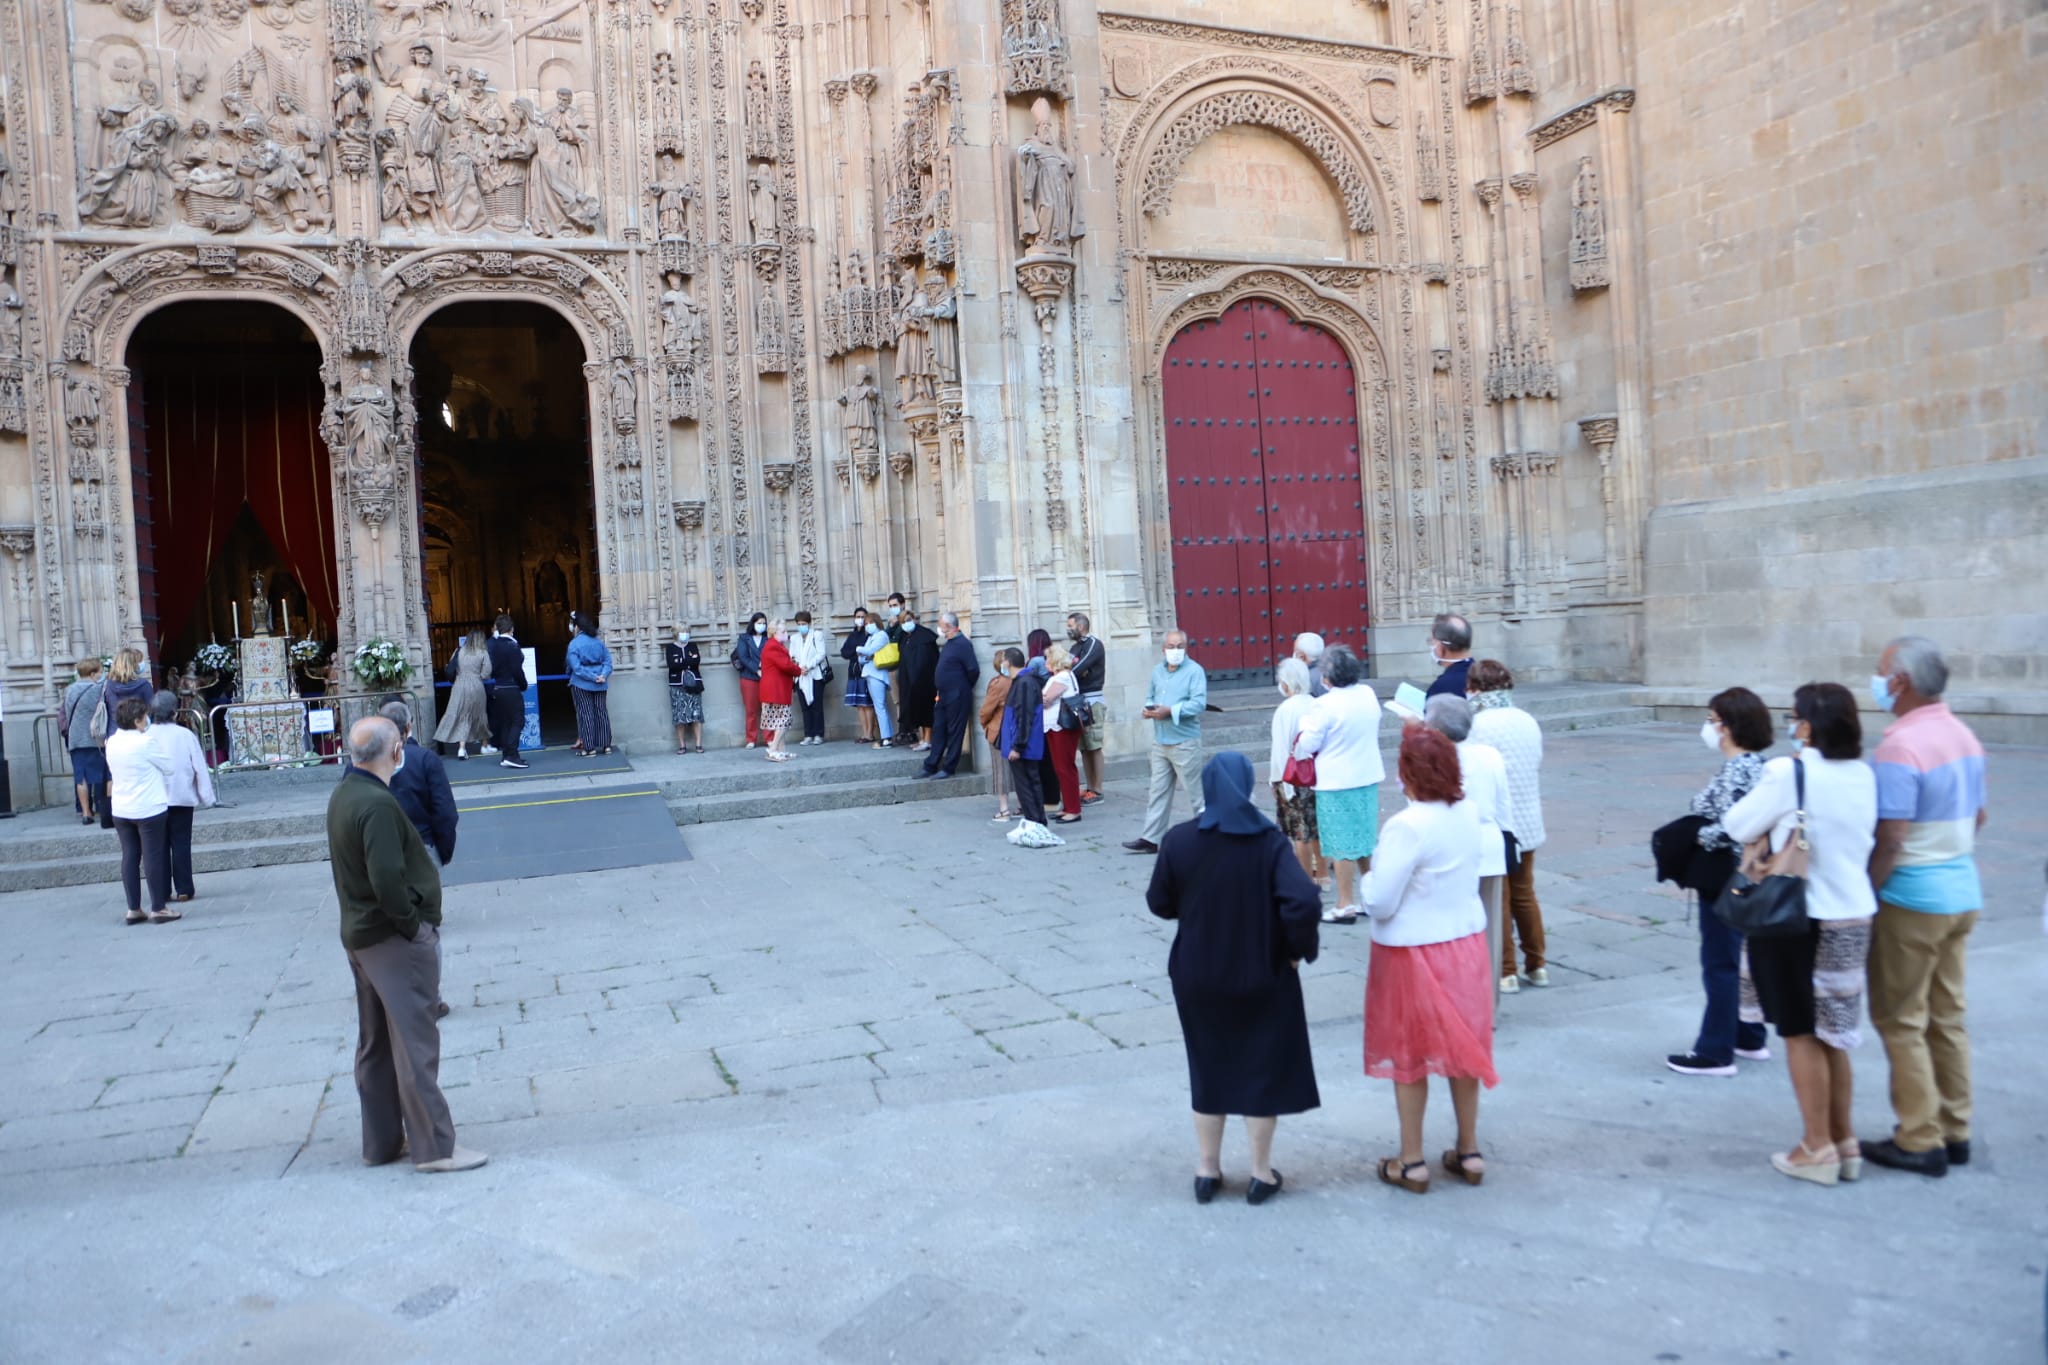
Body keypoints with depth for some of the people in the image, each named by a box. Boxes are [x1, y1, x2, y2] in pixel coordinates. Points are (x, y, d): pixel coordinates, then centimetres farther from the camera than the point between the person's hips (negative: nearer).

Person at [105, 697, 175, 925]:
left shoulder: (112, 742, 4)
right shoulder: (145, 742, -17)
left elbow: (112, 772, 14)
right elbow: (168, 767, -8)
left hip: (120, 810, 6)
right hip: (148, 809, -6)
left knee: (129, 857, 10)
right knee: (153, 857, 0)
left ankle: (133, 909, 14)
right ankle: (157, 909, 4)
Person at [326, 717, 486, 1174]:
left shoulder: (343, 794, 8)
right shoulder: (377, 803, -22)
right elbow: (388, 880, -29)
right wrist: (414, 926, -16)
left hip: (359, 934, 10)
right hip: (394, 938, -10)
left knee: (375, 1045, 16)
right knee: (416, 1044, -3)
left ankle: (381, 1142, 26)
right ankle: (434, 1148, 3)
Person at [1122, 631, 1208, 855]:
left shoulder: (1194, 671, -8)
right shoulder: (1157, 670, 13)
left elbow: (1199, 703, -19)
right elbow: (1150, 696, 20)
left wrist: (1170, 711, -23)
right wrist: (1147, 709, -2)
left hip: (1185, 742, -6)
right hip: (1160, 742, 7)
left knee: (1196, 791, 1)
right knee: (1158, 792, 8)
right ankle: (1150, 839, 11)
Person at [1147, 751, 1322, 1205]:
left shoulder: (1178, 840, -10)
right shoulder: (1269, 842, -15)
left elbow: (1159, 903, -1)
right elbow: (1304, 902, -25)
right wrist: (1298, 949, -8)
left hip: (1198, 978, 2)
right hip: (1262, 978, -1)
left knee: (1208, 1069, 18)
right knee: (1262, 1069, 14)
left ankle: (1207, 1170, 27)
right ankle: (1261, 1174, 24)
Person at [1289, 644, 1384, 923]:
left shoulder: (1325, 704, -20)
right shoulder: (1368, 694, 1)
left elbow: (1307, 745, -14)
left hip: (1336, 782, -7)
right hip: (1368, 777, 7)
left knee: (1342, 846, 1)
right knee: (1366, 841, 17)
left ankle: (1346, 905, 6)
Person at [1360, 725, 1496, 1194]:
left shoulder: (1408, 827, -25)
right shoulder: (1467, 813, -3)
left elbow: (1381, 903, -23)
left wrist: (1371, 872, -3)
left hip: (1413, 952, -6)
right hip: (1466, 942, 7)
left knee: (1409, 1058, 9)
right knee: (1462, 1048, 18)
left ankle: (1412, 1163, 19)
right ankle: (1469, 1152, 30)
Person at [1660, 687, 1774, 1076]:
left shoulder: (1735, 771, -20)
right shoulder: (1757, 765, 9)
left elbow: (1725, 829, -27)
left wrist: (1689, 836, -13)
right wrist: (1696, 831, 6)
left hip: (1724, 879, -10)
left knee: (1720, 963, -1)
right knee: (1743, 958, 19)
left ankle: (1715, 1052, 7)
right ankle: (1750, 1038, 31)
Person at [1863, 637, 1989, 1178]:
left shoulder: (1900, 746, -21)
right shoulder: (1964, 736, 7)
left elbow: (1889, 841, -23)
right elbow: (1977, 817, 18)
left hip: (1912, 902, -9)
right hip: (1962, 894, 9)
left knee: (1901, 1022, 1)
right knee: (1947, 1018, 16)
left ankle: (1920, 1142, 7)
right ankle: (1954, 1132, 24)